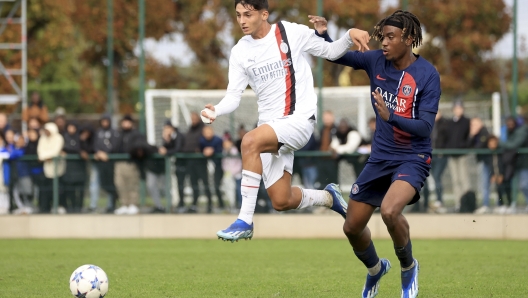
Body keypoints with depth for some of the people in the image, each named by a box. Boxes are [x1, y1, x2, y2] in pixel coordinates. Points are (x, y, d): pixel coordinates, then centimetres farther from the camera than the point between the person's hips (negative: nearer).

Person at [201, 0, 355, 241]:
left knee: (250, 141, -33)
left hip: (299, 118, -5)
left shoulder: (292, 33, -6)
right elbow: (234, 96, 2)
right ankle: (328, 198, 36)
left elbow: (330, 52, 6)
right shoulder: (240, 52, 4)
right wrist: (215, 111, -19)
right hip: (271, 126, 5)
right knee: (282, 202, 3)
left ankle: (245, 221, -28)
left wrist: (350, 36, -14)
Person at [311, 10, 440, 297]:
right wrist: (323, 34, -11)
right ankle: (375, 268, 42)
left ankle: (408, 268, -4)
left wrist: (390, 116, -36)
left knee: (389, 211, -33)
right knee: (352, 227, 9)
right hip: (380, 158, 6)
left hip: (412, 159, -6)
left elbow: (425, 127, -21)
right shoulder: (377, 61, -3)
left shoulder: (428, 75, -16)